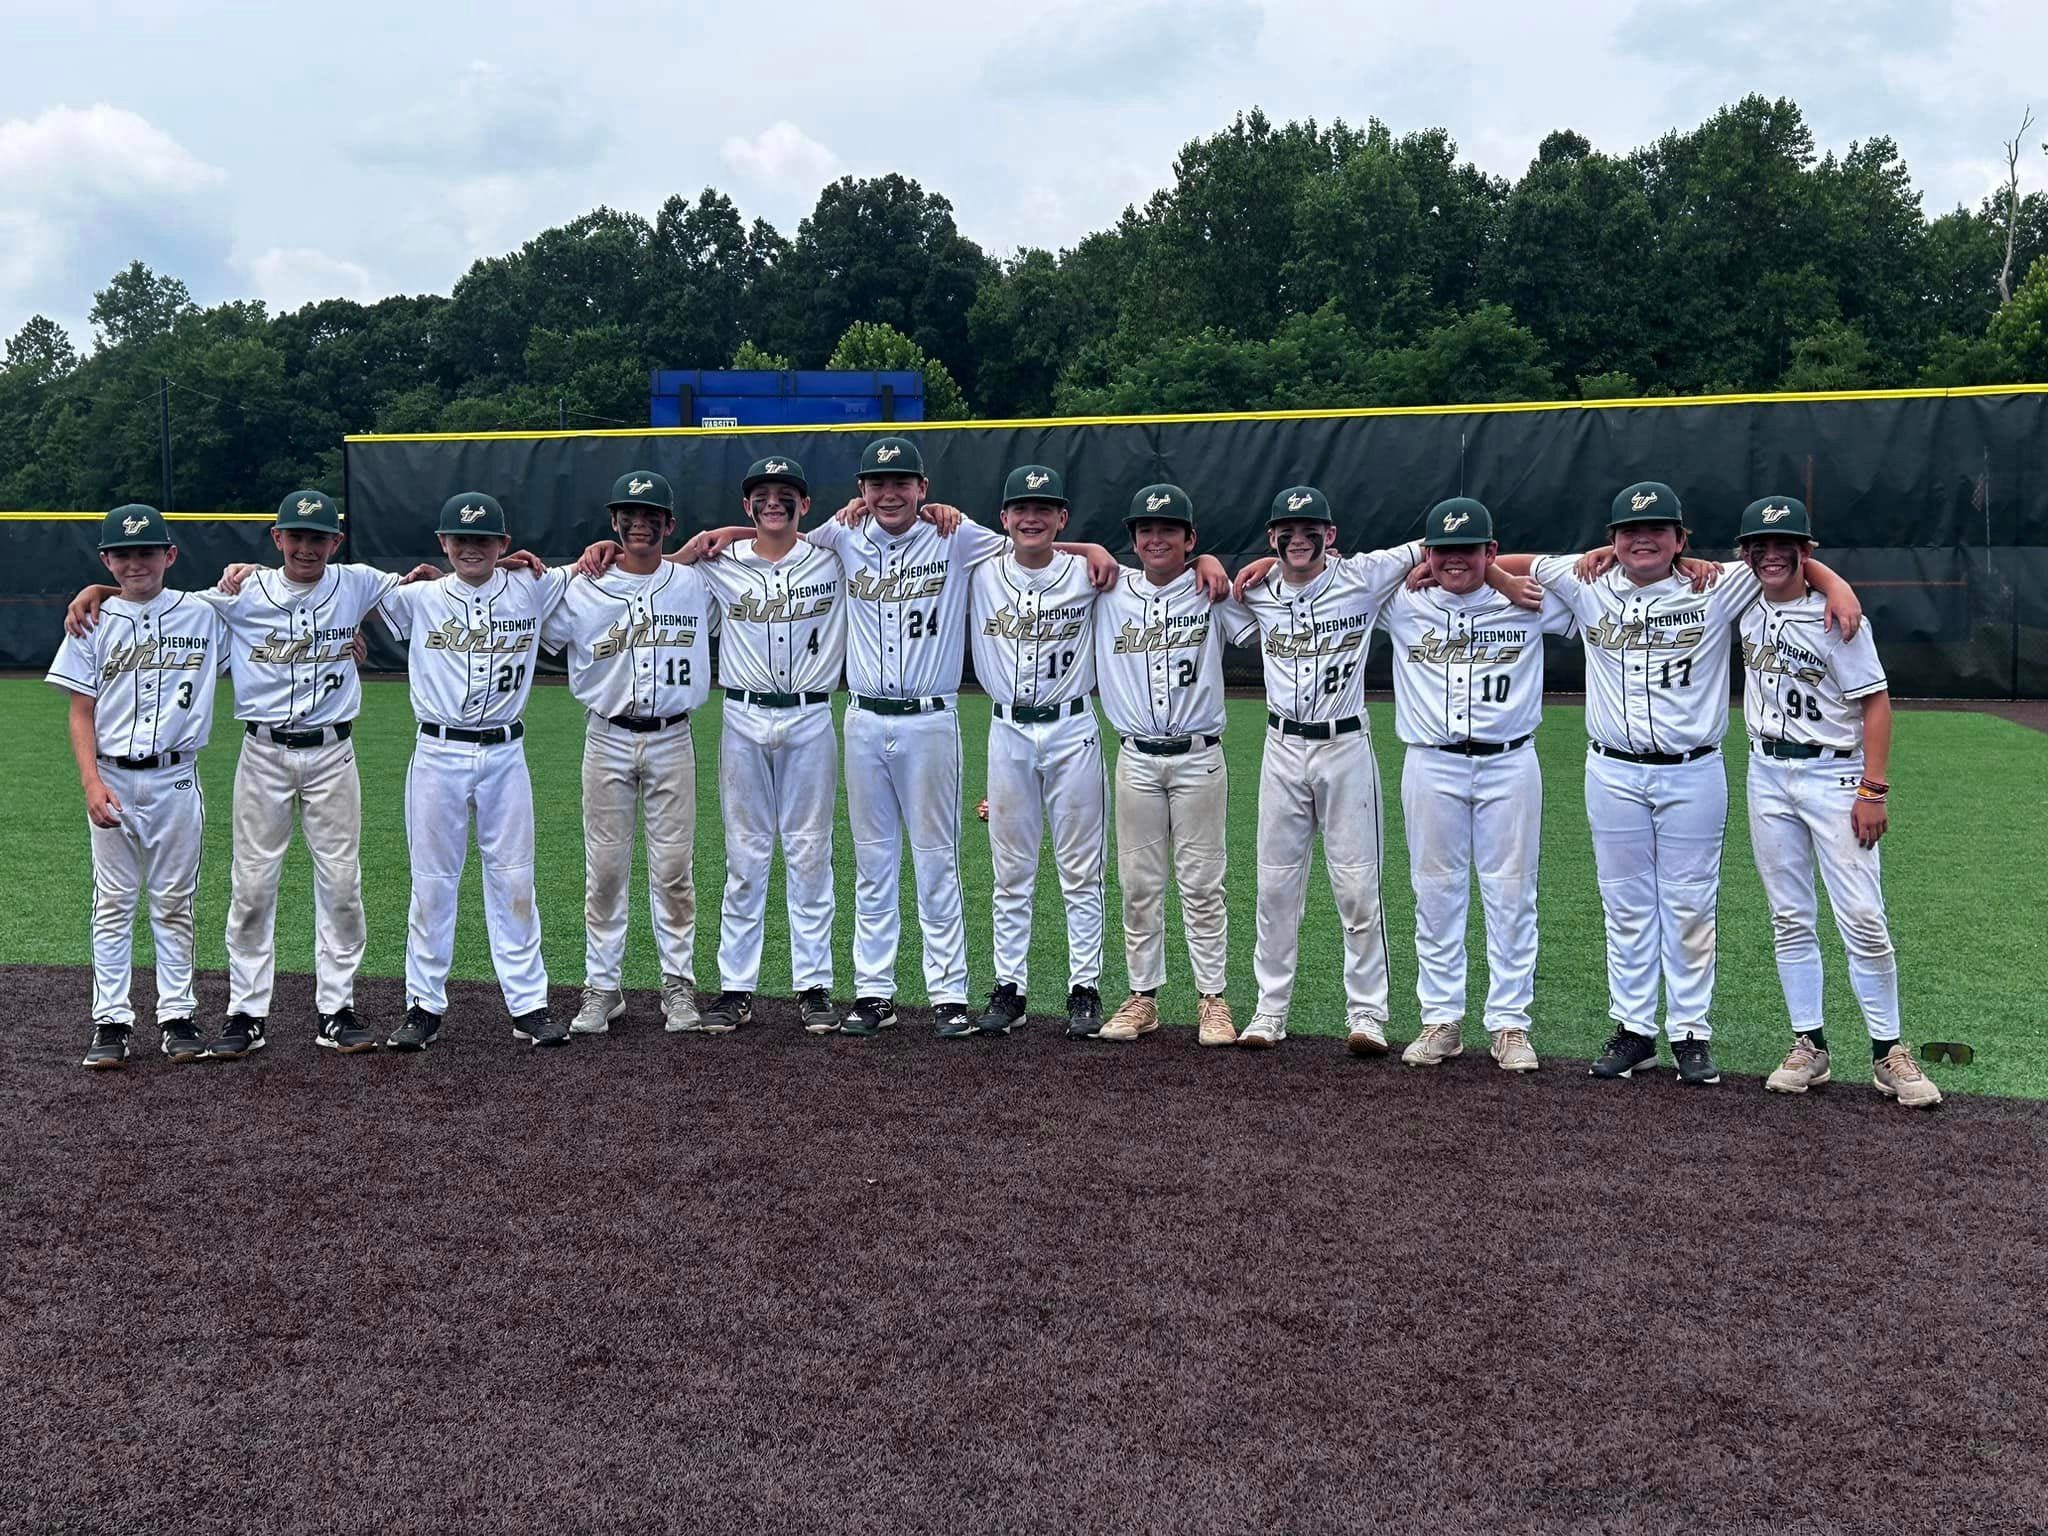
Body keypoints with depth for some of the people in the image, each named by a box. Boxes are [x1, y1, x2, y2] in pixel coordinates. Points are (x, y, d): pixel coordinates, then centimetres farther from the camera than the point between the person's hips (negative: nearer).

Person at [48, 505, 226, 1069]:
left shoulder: (202, 614, 3)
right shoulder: (93, 622, 3)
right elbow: (81, 712, 1)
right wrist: (92, 783, -10)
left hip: (176, 777, 0)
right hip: (113, 780, 0)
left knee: (174, 902, 6)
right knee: (113, 902, 4)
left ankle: (177, 1016, 12)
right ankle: (111, 1021, 7)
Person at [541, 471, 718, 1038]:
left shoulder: (697, 584, 3)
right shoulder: (582, 590, 1)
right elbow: (529, 633, 10)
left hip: (672, 740, 0)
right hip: (608, 740, 0)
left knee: (674, 868, 2)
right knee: (605, 868, 3)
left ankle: (678, 985, 11)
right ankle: (602, 987, 12)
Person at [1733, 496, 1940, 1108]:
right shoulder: (1747, 606, 4)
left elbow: (1875, 702, -11)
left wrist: (1874, 790, -17)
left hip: (1833, 774, -5)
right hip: (1767, 775, 5)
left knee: (1863, 920, -7)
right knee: (1789, 920, 8)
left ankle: (1888, 1054, 2)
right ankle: (1810, 1048, 14)